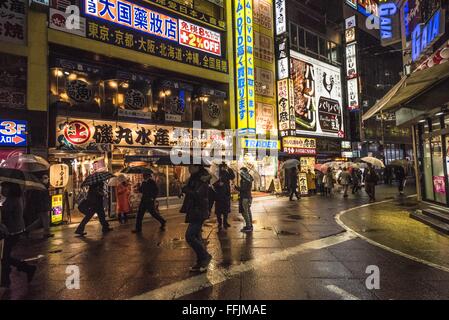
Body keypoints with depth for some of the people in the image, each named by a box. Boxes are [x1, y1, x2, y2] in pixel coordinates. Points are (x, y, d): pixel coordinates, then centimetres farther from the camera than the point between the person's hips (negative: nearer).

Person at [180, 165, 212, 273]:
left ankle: (206, 256, 3)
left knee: (189, 236, -12)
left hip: (199, 212, -10)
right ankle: (201, 263, 24)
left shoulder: (202, 181, -15)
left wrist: (186, 190, -12)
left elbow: (197, 194, -25)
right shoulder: (194, 179, 13)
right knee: (196, 237, 13)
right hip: (194, 212, 10)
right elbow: (185, 188, 7)